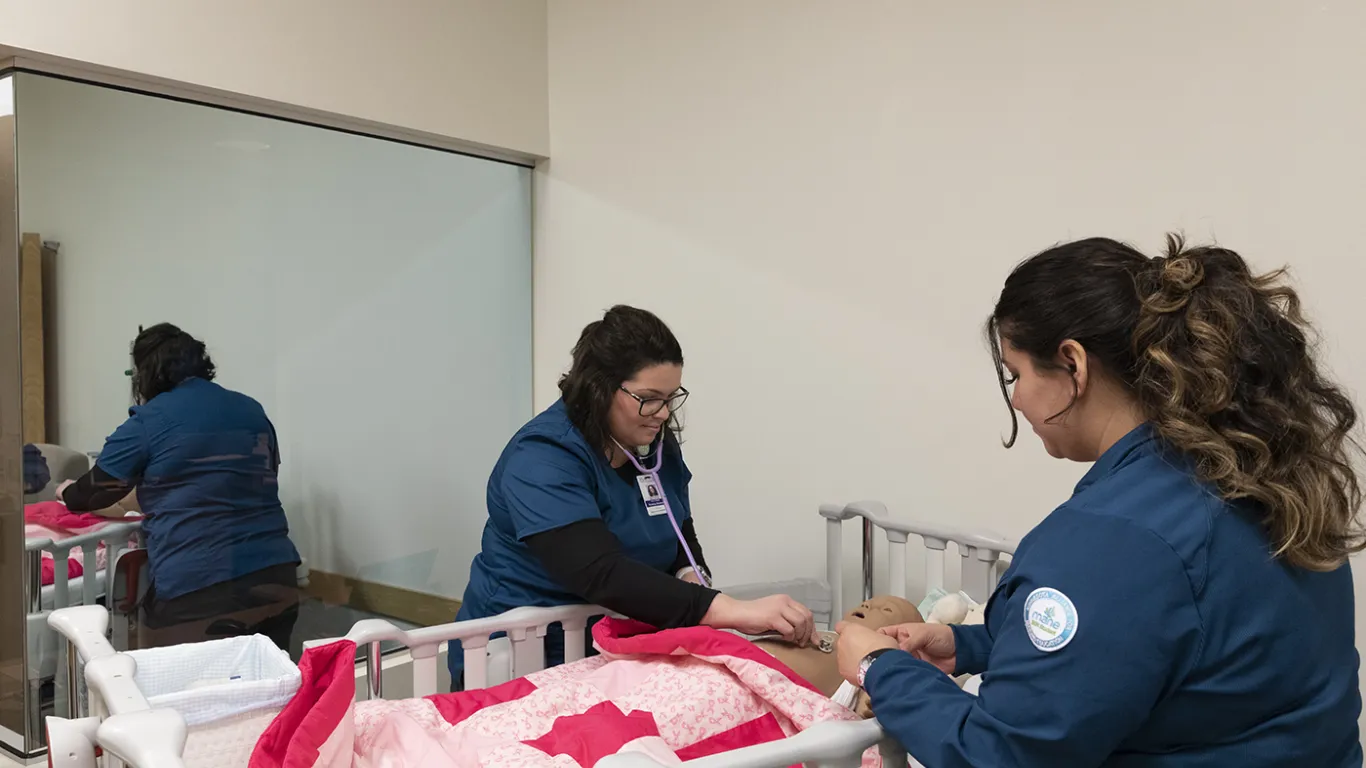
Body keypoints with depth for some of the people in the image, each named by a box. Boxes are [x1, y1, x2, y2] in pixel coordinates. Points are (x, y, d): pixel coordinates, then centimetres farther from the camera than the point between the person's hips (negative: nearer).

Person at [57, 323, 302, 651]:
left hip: (196, 592, -5)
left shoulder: (147, 423, 1)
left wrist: (68, 493, 36)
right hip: (273, 579, 5)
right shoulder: (252, 411, 14)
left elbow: (95, 490, 12)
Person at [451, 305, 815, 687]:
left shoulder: (659, 445, 3)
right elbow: (602, 574, -33)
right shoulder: (541, 459, -21)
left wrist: (691, 579, -11)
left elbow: (682, 540, 13)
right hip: (526, 656, -6)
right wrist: (734, 611, -40)